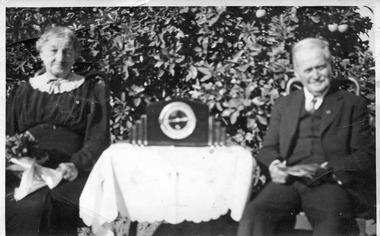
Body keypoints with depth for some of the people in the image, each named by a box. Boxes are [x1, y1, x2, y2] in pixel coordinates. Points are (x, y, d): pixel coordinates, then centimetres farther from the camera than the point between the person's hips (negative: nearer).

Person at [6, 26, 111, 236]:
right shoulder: (24, 91, 25)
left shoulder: (94, 89, 17)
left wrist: (76, 165, -14)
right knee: (28, 206, -34)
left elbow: (99, 139, 6)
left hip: (69, 174, -1)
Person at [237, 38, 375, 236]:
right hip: (288, 182, 2)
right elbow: (268, 147, 18)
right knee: (253, 215, -29)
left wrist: (326, 169, -12)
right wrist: (274, 165, -6)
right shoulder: (283, 104, 21)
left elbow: (366, 156, 5)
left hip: (331, 184, -2)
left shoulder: (353, 104, 12)